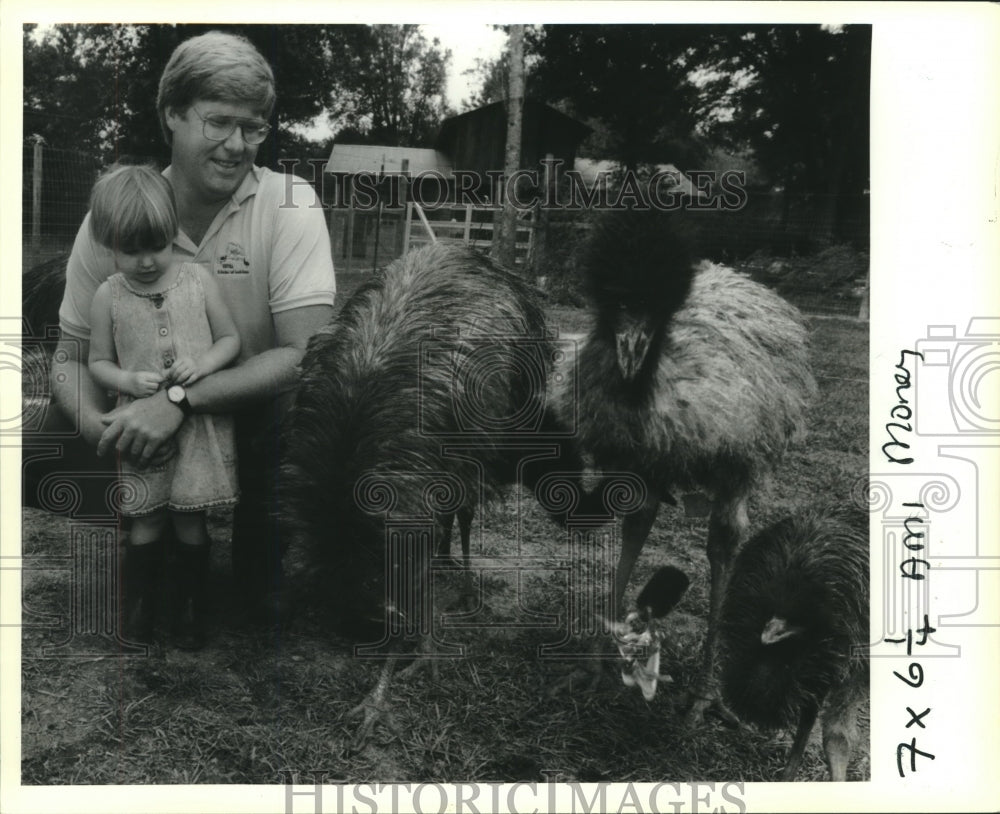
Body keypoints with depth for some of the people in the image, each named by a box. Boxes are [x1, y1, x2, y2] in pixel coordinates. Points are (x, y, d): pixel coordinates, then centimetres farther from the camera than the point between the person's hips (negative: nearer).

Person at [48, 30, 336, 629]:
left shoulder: (290, 205, -13)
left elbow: (307, 353, -20)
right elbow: (71, 357, 0)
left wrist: (179, 399, -29)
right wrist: (93, 421, -24)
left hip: (263, 424, -2)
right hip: (149, 435, 2)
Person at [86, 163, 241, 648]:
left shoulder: (198, 280, -3)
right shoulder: (108, 297, -2)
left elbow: (231, 340, 4)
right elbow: (97, 362, 6)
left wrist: (203, 364, -15)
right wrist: (128, 381, -14)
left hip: (199, 421, 0)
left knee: (190, 520, 7)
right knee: (146, 522, 7)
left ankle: (191, 605, 25)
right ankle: (139, 604, 26)